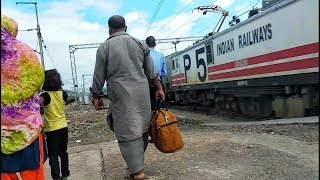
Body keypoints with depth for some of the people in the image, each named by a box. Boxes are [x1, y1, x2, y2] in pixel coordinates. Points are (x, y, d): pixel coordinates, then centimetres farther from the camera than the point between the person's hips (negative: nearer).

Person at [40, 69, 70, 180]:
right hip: (63, 127, 5)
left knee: (53, 156, 3)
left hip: (52, 130, -5)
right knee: (63, 152, 18)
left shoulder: (46, 96, -17)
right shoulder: (63, 94, -3)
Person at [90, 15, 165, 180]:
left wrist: (96, 96, 13)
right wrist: (159, 88, 18)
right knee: (142, 128, 14)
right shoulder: (140, 44, 11)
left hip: (121, 95, -4)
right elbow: (151, 72, 10)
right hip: (142, 92, 4)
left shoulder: (104, 47, 2)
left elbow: (99, 76, 3)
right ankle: (138, 161, 28)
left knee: (127, 132, 0)